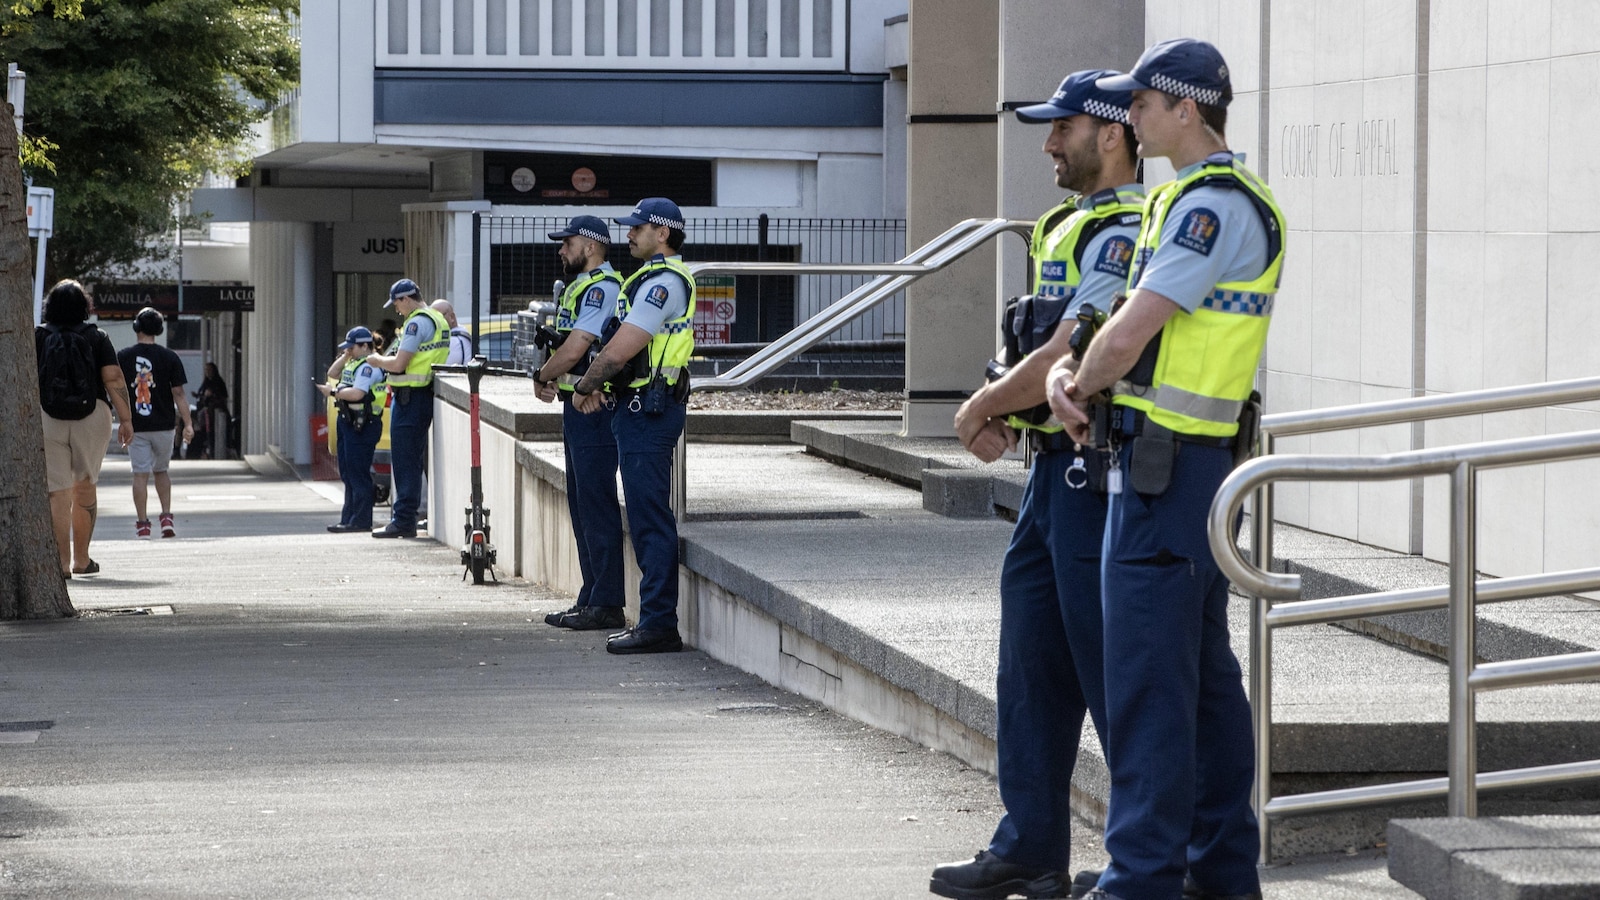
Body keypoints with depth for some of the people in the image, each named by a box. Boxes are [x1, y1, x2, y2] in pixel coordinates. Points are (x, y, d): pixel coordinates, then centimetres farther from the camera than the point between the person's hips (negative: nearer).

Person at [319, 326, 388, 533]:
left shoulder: (368, 366, -14)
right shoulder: (354, 363, 17)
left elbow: (357, 393, -24)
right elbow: (332, 374, 24)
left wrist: (333, 392, -12)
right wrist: (345, 356, 10)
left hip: (362, 425, -11)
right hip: (348, 422, 11)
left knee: (358, 474, -10)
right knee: (348, 473, 13)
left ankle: (360, 521, -9)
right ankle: (349, 518, 18)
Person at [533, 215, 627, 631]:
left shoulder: (601, 289, -15)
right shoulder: (580, 286, 19)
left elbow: (574, 350, -21)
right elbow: (565, 348, 22)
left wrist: (542, 376, -3)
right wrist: (549, 379, 3)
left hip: (594, 407, -11)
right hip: (577, 407, 11)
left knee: (597, 504, -9)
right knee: (582, 504, 13)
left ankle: (607, 605, -8)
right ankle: (590, 599, 17)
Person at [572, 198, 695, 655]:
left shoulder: (663, 281, -15)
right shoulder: (655, 278, 19)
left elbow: (622, 349, -19)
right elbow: (621, 344, 24)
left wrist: (584, 386, -5)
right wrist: (595, 385, 9)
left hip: (648, 411, -11)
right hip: (643, 407, 11)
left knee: (650, 518, -10)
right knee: (647, 518, 12)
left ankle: (658, 625, -10)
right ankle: (656, 621, 15)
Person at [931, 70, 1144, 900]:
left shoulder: (1125, 232, -15)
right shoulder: (1074, 226, 17)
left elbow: (1072, 354, -21)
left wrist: (985, 405, -7)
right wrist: (1001, 412, 5)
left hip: (1098, 472, -10)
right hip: (1055, 468, 10)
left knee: (1111, 667, -6)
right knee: (1032, 662, 12)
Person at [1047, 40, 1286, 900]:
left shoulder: (1216, 203, -16)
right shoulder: (1190, 199, 18)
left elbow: (1132, 331, -19)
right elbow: (1131, 321, 19)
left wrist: (1083, 386, -1)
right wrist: (1070, 374, 1)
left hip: (1165, 465, -11)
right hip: (1186, 464, 11)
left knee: (1146, 675, -9)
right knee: (1204, 670, 13)